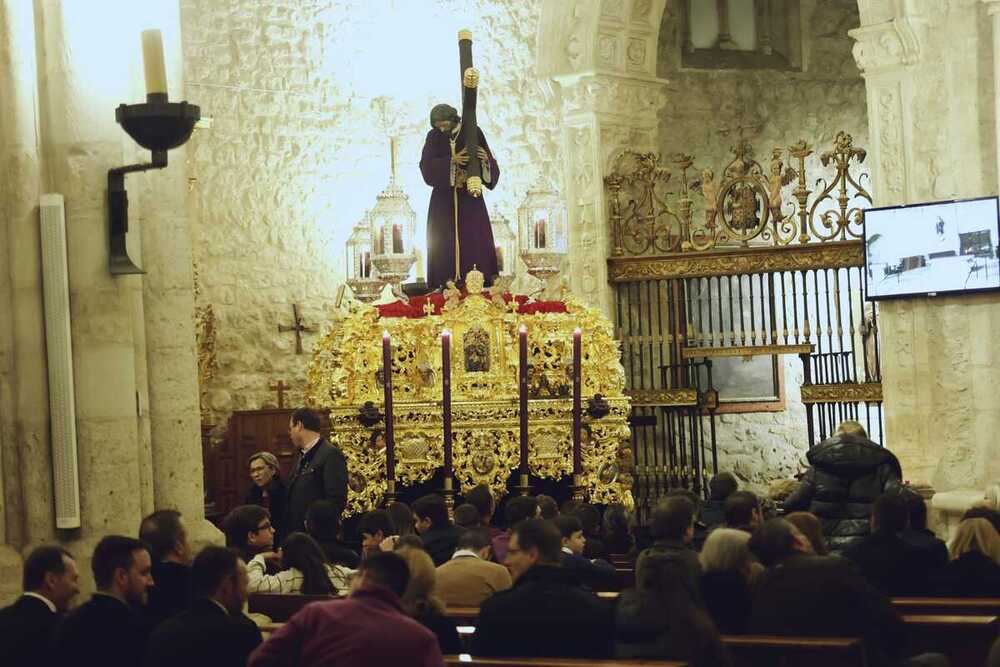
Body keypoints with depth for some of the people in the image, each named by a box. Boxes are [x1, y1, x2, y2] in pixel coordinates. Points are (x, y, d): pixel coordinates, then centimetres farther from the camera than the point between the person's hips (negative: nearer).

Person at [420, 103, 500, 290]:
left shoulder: (473, 133, 0)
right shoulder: (433, 137, 2)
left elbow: (490, 166, -1)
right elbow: (426, 166, -11)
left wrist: (485, 158, -25)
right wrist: (452, 160, -24)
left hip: (469, 199, -1)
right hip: (444, 199, 1)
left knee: (474, 239, -7)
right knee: (443, 241, -6)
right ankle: (445, 283, -7)